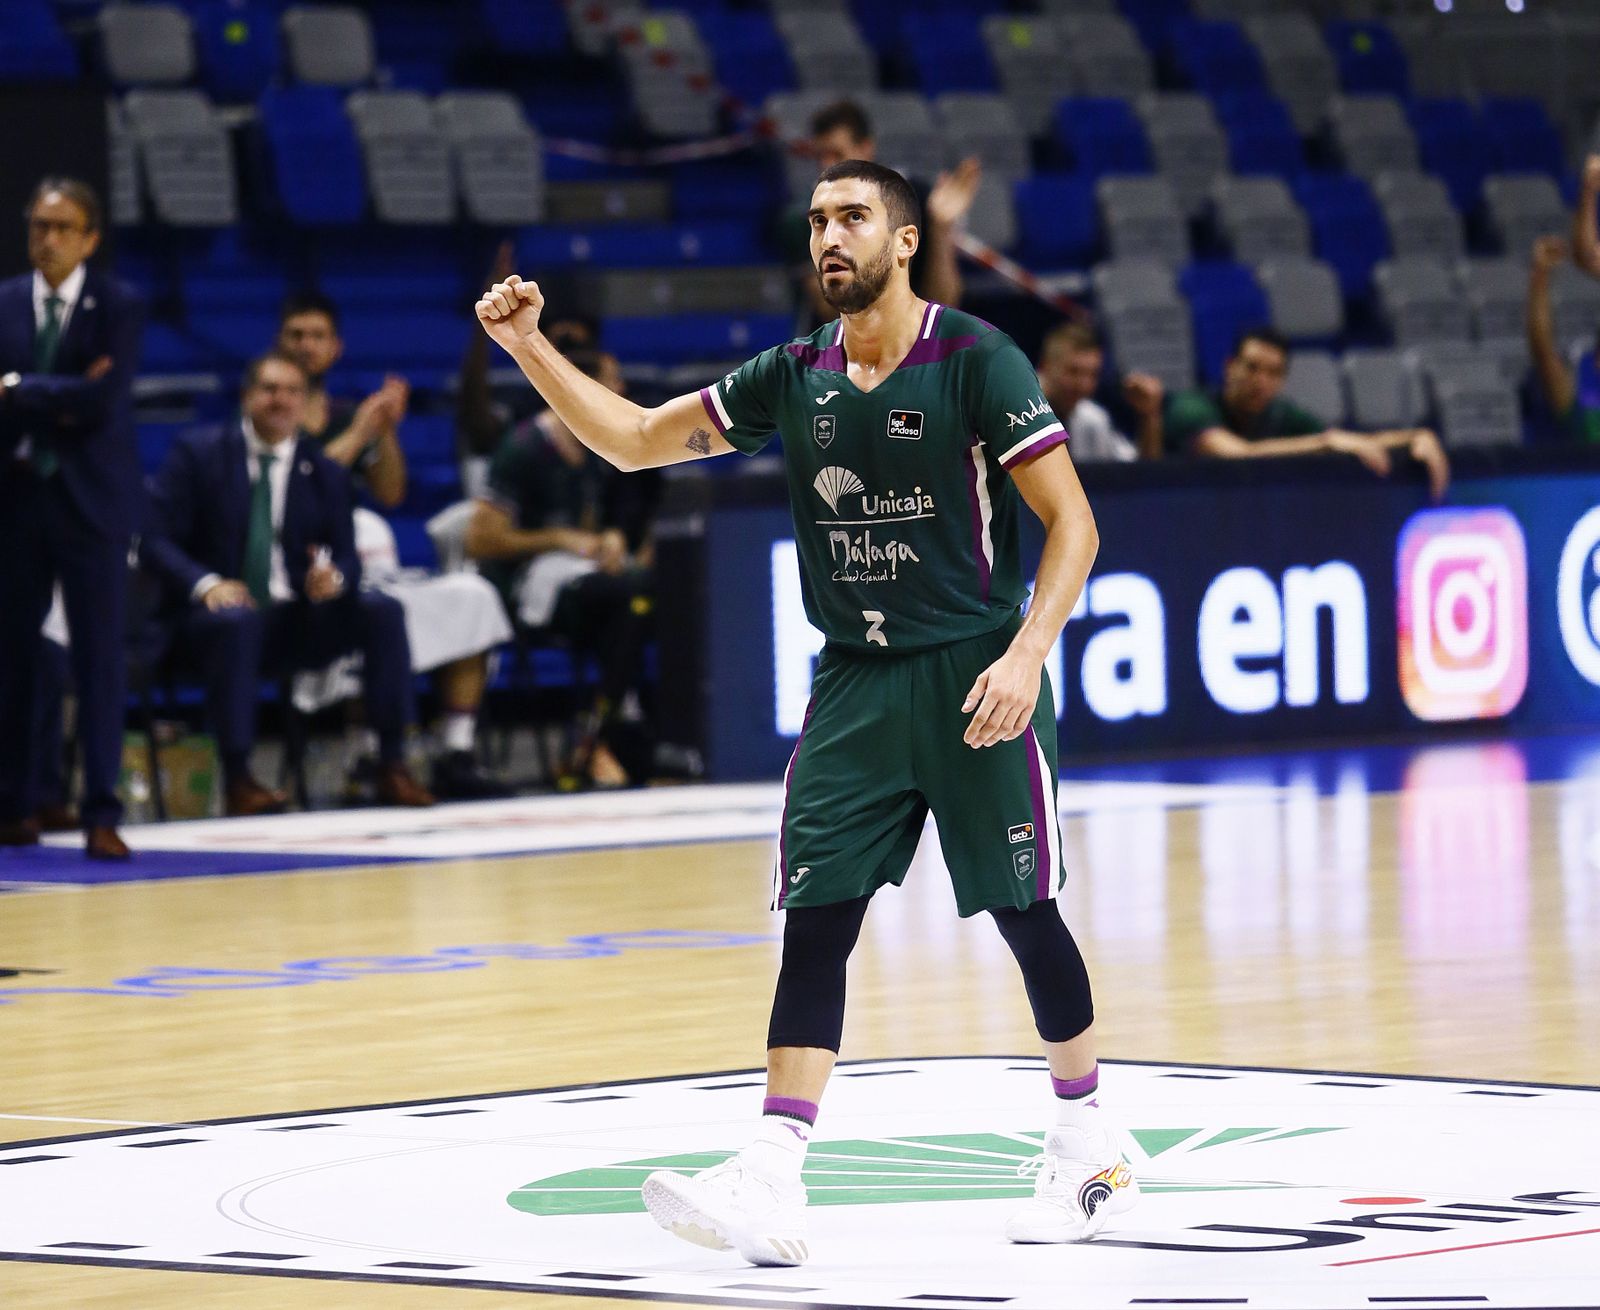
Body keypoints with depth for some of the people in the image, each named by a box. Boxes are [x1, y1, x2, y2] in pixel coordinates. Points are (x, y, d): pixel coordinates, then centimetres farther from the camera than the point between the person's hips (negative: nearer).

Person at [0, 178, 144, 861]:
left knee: (101, 658, -4)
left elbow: (102, 399, -14)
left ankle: (101, 815, -5)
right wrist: (62, 398, -15)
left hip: (90, 501, -3)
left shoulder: (119, 306, -2)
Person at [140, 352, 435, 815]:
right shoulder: (198, 454, 3)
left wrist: (333, 576, -17)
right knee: (235, 622, -40)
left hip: (298, 620, 3)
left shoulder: (325, 473, 12)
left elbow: (346, 556, 10)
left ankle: (392, 766, -20)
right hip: (220, 607, -3)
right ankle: (237, 779, -32)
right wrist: (205, 584, -24)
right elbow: (155, 539, -4)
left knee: (383, 610, -23)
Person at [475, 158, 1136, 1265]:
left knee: (1024, 915, 2)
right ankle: (772, 1183, -11)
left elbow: (1073, 526, -10)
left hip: (971, 673, -4)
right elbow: (634, 439, 11)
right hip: (853, 682, 4)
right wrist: (530, 346, -2)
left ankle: (1090, 1148, 22)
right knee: (814, 921, -5)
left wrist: (1025, 656, -22)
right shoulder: (795, 378, 6)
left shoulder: (976, 363, -10)